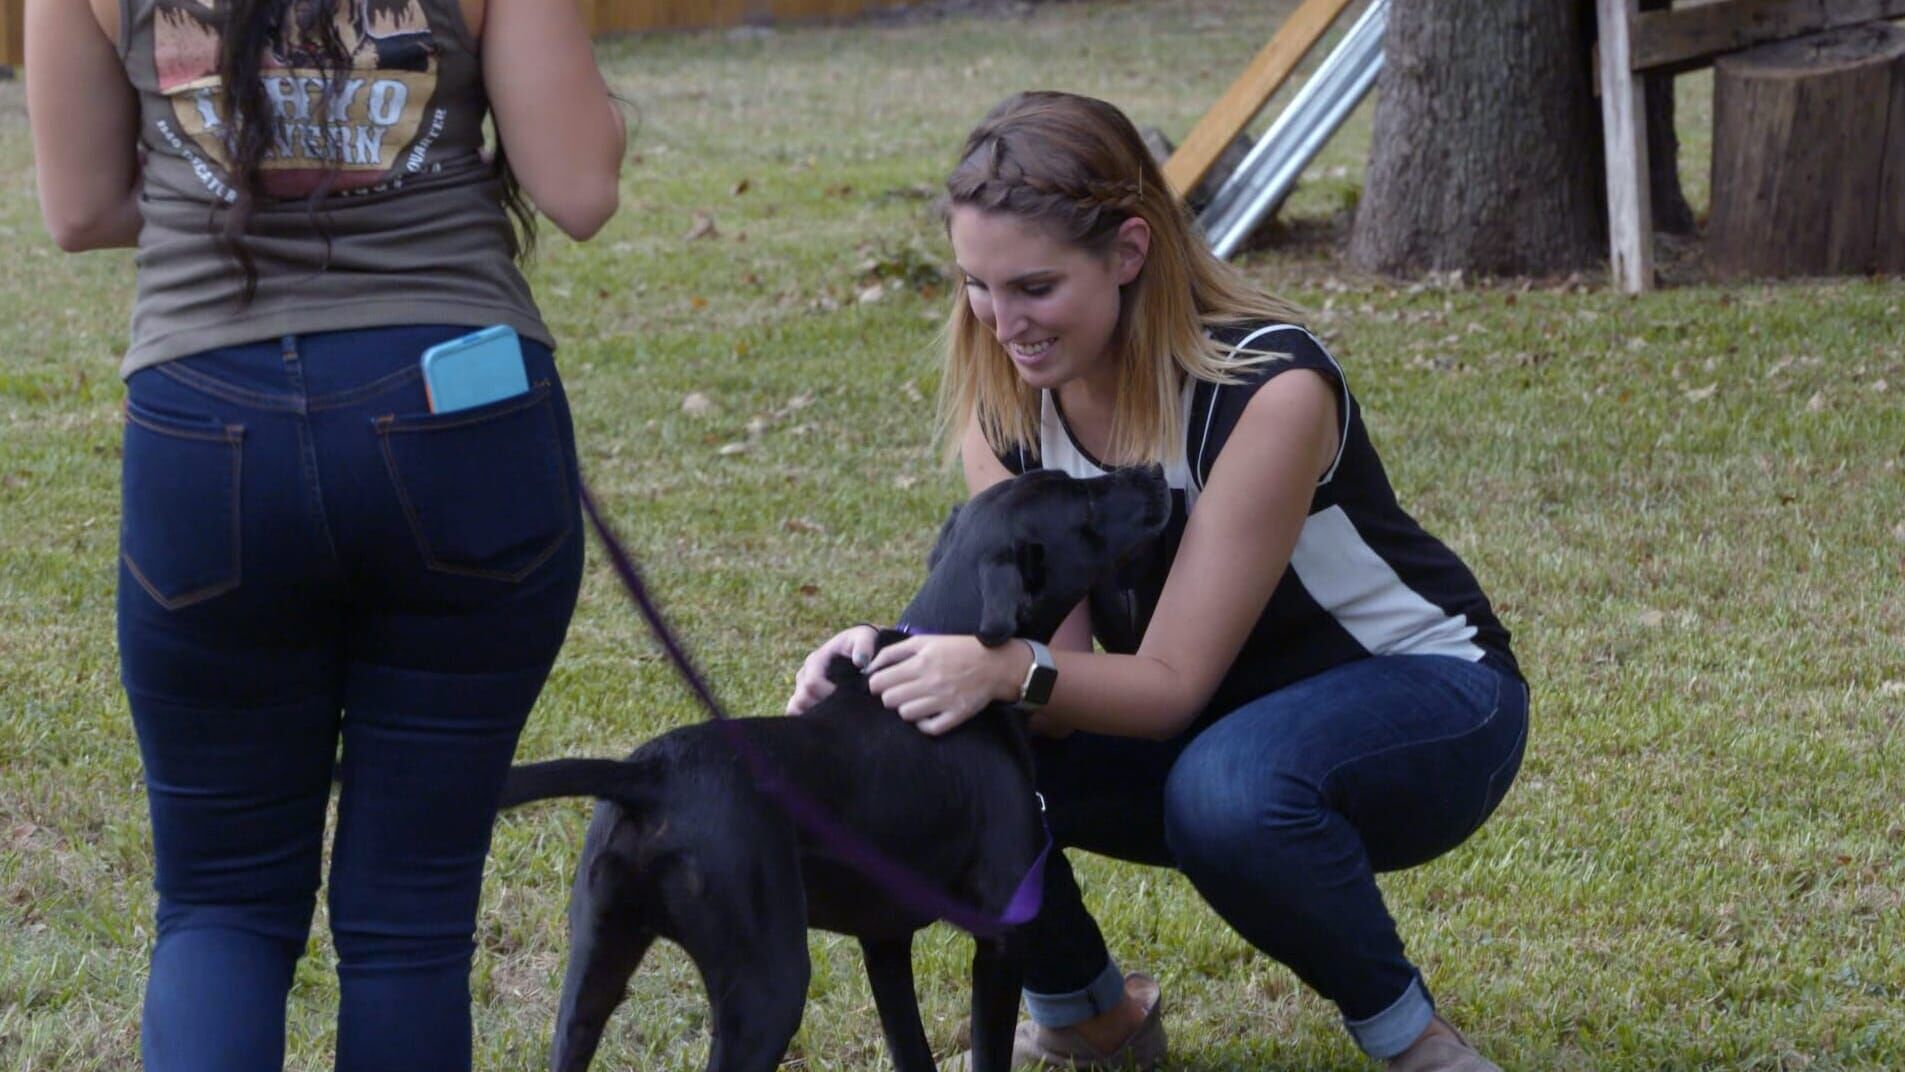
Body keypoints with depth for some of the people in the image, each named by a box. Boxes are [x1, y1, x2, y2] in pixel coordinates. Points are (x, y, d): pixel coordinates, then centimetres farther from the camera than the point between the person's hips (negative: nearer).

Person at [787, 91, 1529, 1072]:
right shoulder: (1004, 409, -11)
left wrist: (1007, 669, -46)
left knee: (1230, 787, -39)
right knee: (947, 752, -20)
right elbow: (1051, 655, -16)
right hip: (1214, 721, 6)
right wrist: (898, 659, -36)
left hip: (1419, 698, -6)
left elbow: (1173, 682, -28)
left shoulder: (1267, 390, -29)